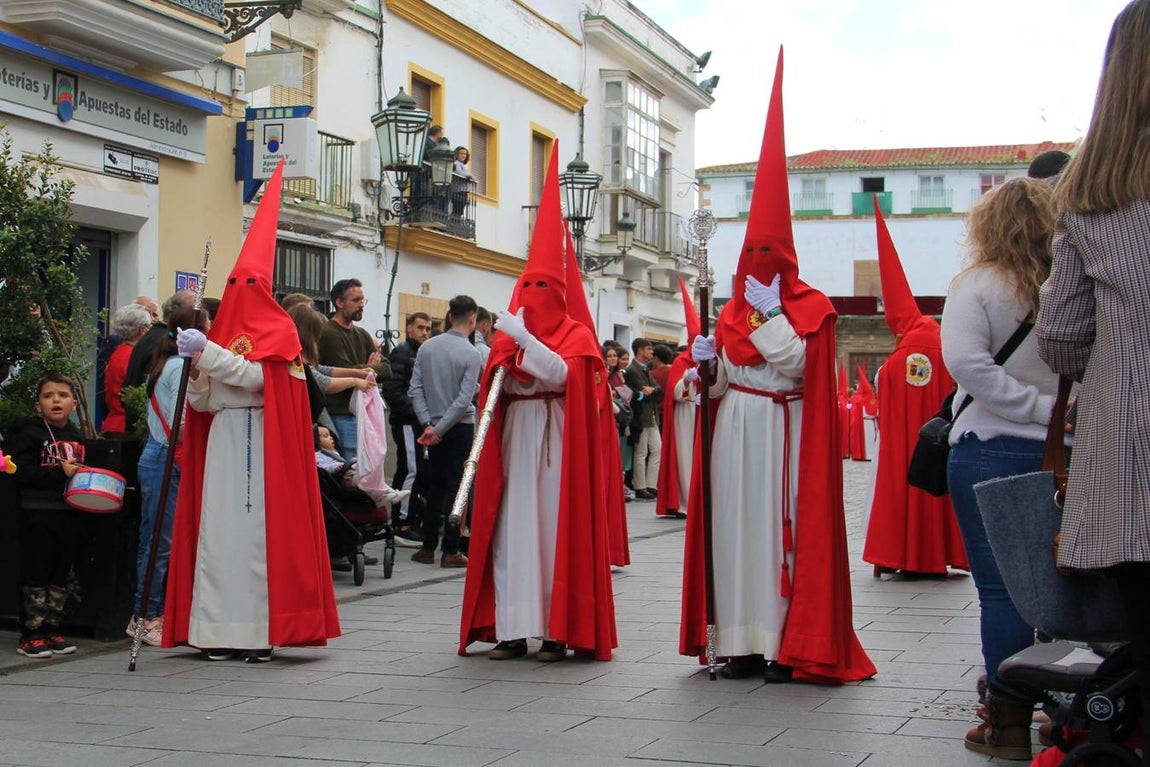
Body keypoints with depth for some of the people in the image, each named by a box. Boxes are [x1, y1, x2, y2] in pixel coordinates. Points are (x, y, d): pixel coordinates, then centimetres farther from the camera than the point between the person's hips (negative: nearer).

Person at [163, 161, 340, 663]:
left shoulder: (277, 332, 1)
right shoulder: (223, 334, 17)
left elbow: (254, 376, -18)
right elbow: (201, 402, 12)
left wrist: (206, 351, -22)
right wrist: (195, 365, -5)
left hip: (259, 447, -6)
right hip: (221, 442, 6)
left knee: (257, 530, -8)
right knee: (219, 530, 2)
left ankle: (260, 629, -7)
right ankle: (222, 631, 4)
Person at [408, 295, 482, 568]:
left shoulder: (427, 347, 1)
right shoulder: (471, 354, -13)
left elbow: (415, 390, -2)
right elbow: (464, 400, -17)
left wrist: (428, 425, -3)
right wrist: (439, 429, -13)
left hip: (432, 426, 5)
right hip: (461, 427, -4)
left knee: (435, 485, 14)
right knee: (456, 487, 0)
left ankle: (428, 547, 14)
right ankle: (450, 551, 1)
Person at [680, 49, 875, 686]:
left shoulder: (810, 308, 0)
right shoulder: (732, 312, 16)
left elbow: (798, 363, -15)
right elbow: (721, 383, 16)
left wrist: (770, 314, -15)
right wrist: (707, 365, -4)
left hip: (781, 436, -5)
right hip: (733, 434, 6)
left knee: (781, 525, -8)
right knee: (736, 525, 2)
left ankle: (787, 645, -5)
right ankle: (743, 644, 5)